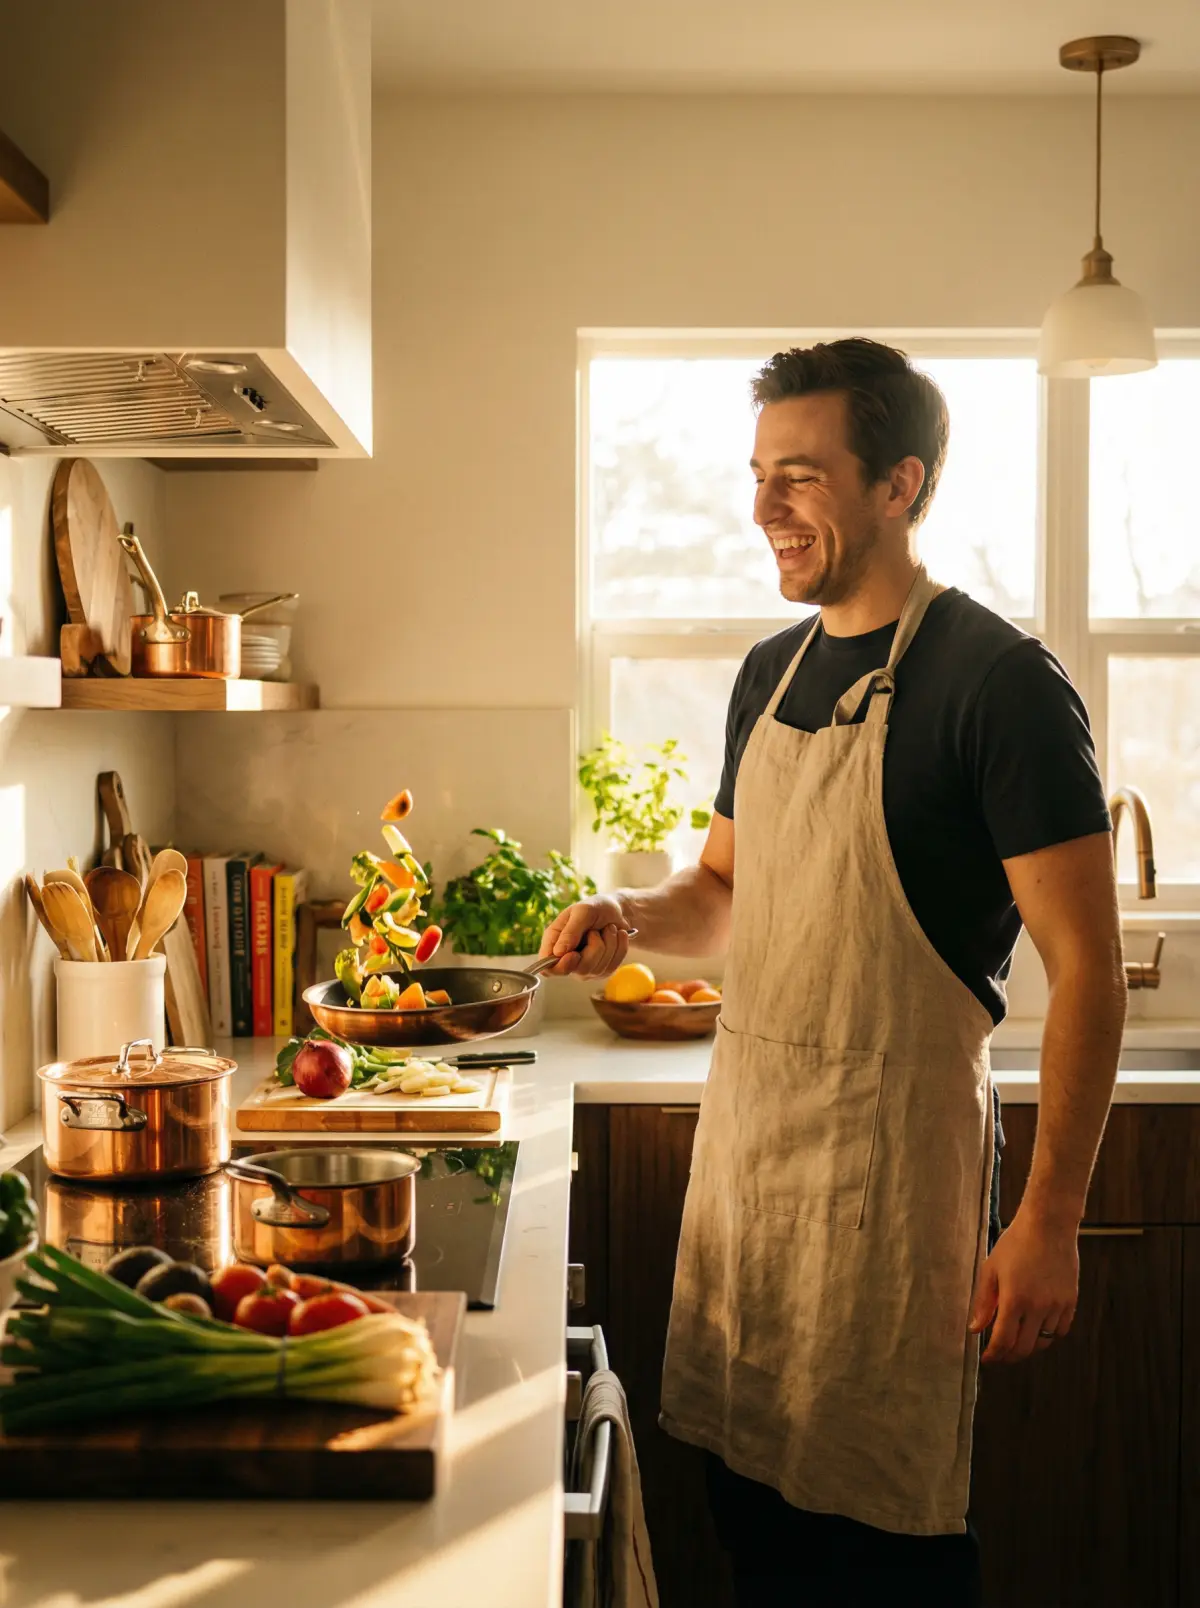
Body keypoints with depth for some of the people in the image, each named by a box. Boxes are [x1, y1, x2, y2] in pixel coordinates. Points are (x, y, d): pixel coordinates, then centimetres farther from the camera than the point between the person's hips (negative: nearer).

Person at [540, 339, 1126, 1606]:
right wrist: (632, 917, -1)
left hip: (890, 1145, -7)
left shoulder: (999, 682, -13)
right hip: (742, 1125, 7)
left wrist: (1049, 1223, -18)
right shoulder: (772, 673, 10)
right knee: (751, 1500, 16)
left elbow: (1085, 964, -14)